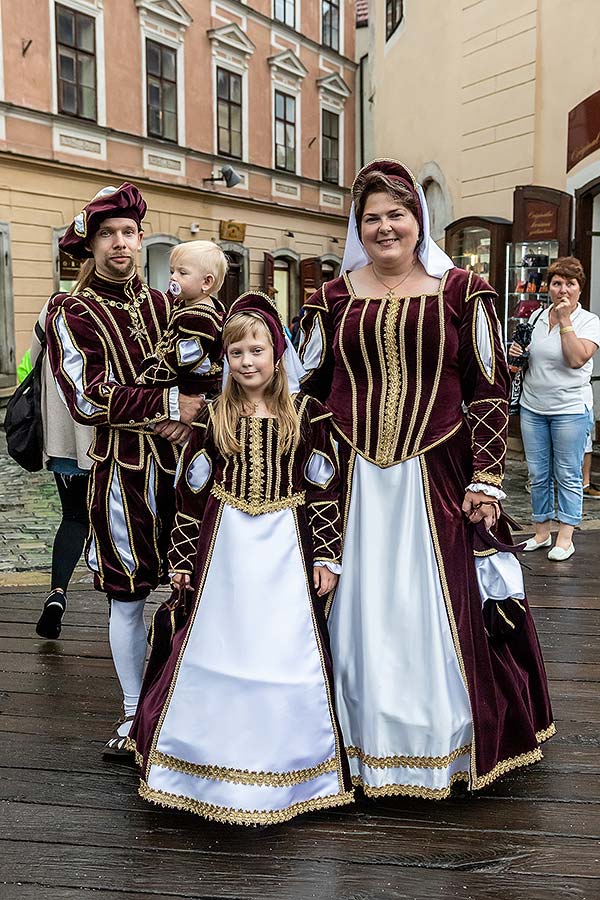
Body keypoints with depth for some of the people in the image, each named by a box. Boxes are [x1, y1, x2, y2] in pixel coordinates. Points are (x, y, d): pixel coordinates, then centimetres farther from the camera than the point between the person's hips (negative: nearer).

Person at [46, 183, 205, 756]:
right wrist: (171, 404, -16)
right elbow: (88, 399, -11)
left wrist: (189, 417, -9)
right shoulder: (70, 313, -1)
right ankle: (135, 713, 22)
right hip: (121, 466, -3)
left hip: (179, 458, 4)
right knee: (127, 594, 5)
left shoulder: (161, 304, 12)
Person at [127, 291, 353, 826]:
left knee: (288, 654, 4)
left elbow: (324, 489, 0)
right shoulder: (211, 416, 2)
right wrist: (183, 560, 3)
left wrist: (327, 558, -3)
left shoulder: (306, 414, -2)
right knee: (216, 653, 6)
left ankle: (287, 761, 23)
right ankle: (218, 757, 24)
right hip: (226, 547, 1)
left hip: (286, 548, -1)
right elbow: (192, 491, 4)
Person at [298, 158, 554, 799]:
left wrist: (486, 480, -5)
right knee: (358, 609, 8)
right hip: (352, 481, 2)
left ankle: (445, 746, 27)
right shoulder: (334, 298, 8)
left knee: (439, 611, 5)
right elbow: (308, 389, 12)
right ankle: (361, 743, 28)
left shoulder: (460, 292, 2)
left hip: (437, 481, -1)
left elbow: (491, 392, 1)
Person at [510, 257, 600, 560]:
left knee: (568, 476, 1)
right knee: (538, 475, 10)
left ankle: (565, 539, 10)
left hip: (570, 410, -4)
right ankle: (541, 533, 22)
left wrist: (565, 319, -18)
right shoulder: (536, 317, 9)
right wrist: (516, 351, 1)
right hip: (533, 407, 5)